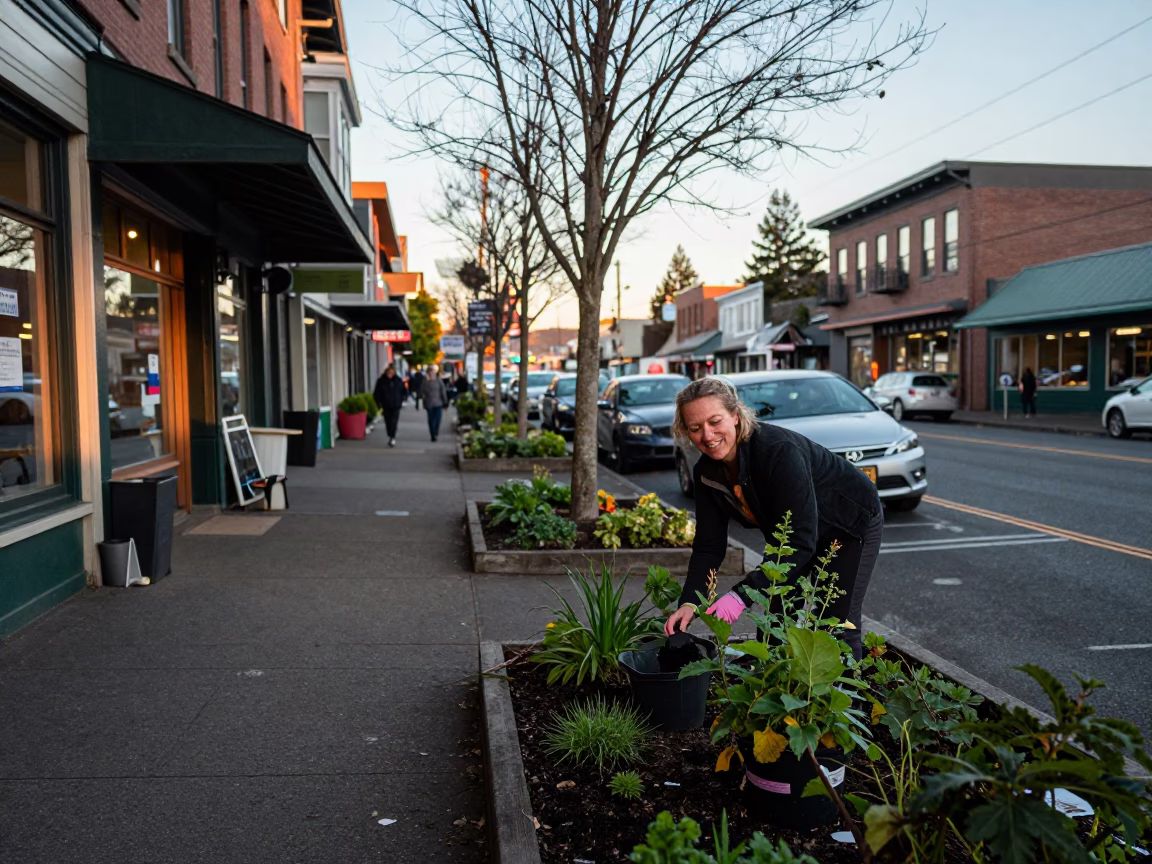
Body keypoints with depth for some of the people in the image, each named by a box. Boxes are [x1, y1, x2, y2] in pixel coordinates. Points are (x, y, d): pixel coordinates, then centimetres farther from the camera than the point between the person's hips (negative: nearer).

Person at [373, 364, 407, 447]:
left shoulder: (399, 380, 0)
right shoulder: (381, 381, -2)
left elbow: (405, 392, 11)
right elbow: (376, 394, 2)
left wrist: (401, 400, -3)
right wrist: (379, 405, -4)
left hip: (395, 406, -1)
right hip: (386, 406, 1)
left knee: (394, 422, -12)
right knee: (388, 423, 7)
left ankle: (392, 438, -13)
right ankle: (390, 437, 24)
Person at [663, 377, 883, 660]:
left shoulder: (779, 451, -37)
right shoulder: (707, 473, -16)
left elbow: (801, 542, -39)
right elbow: (708, 547, -12)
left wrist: (742, 595, -45)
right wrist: (688, 603, -26)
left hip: (853, 521, -6)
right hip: (795, 533, 6)